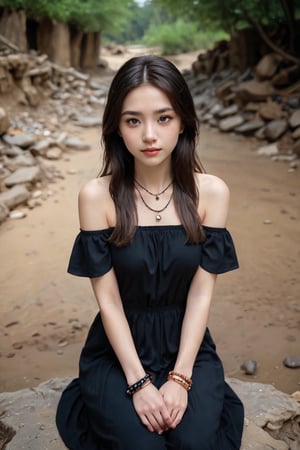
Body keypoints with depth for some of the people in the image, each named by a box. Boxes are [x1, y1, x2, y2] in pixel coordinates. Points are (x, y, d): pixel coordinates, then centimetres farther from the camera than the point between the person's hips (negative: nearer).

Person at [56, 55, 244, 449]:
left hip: (187, 346, 1)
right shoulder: (97, 196, -14)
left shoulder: (211, 192, -9)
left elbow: (201, 293, -8)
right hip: (119, 349, -1)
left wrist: (180, 378, -14)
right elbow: (108, 300, -11)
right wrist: (139, 383, -15)